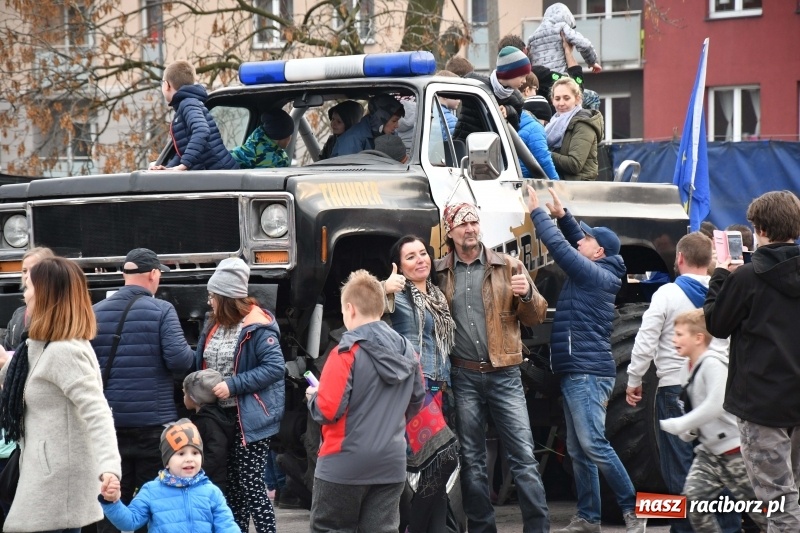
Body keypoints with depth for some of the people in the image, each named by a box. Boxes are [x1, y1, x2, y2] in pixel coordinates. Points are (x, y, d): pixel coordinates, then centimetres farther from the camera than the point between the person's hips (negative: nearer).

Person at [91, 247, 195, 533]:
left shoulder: (96, 313, 3)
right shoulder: (161, 310, -8)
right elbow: (180, 359, -16)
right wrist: (186, 352, 6)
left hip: (109, 421, 3)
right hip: (153, 420, -3)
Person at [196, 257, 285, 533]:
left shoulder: (257, 327, -15)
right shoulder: (214, 323, 10)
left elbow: (275, 367, -21)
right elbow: (204, 364, 18)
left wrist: (233, 385, -23)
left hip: (250, 417, -8)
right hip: (221, 415, 8)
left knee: (251, 485, -7)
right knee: (231, 484, 13)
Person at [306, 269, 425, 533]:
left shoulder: (347, 352, -15)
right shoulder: (406, 350, 5)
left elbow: (327, 410, -17)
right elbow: (416, 402, 16)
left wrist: (312, 397, 3)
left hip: (345, 464, -5)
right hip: (391, 463, 5)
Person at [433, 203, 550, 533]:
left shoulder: (508, 267, 4)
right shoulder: (439, 274, 5)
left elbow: (535, 317, 5)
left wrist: (527, 295, -14)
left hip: (504, 374, -1)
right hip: (463, 378, 1)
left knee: (523, 456, -4)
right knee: (472, 461, 7)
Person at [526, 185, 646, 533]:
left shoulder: (596, 274, -11)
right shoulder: (593, 273, 15)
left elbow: (559, 246, -16)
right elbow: (573, 242, 30)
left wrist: (537, 211, -7)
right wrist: (561, 215, 17)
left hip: (588, 372, -10)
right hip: (575, 372, 10)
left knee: (593, 444, -15)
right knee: (578, 450, 9)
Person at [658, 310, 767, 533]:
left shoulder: (713, 363, -18)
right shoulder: (687, 369, 9)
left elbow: (716, 405, -27)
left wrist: (677, 425, -21)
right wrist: (689, 431, 0)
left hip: (735, 448, -8)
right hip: (710, 449, 8)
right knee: (693, 497, -7)